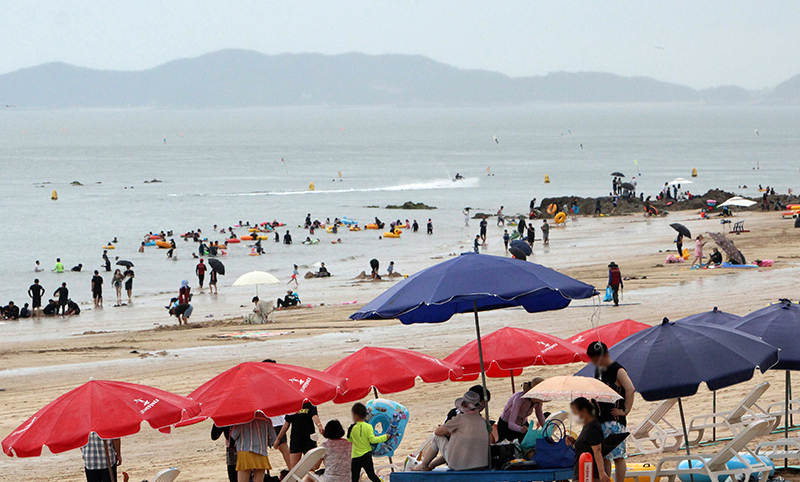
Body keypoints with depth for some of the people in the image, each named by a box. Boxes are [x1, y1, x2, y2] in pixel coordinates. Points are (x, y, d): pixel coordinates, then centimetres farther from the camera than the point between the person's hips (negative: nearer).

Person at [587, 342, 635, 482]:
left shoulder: (618, 371, -9)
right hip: (600, 420, 8)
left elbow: (630, 390, -21)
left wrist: (625, 411, -20)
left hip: (615, 420, -8)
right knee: (603, 456, 8)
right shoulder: (598, 370, 15)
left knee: (617, 455, -7)